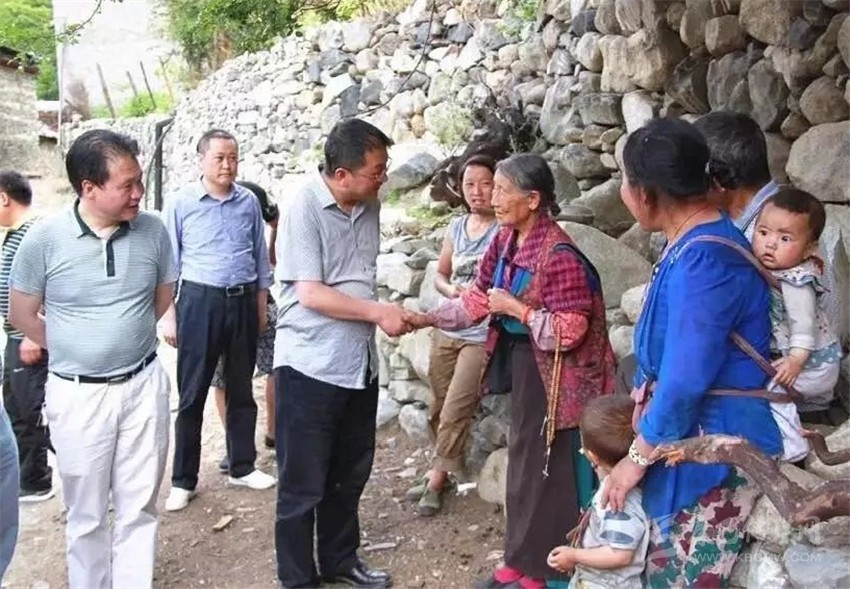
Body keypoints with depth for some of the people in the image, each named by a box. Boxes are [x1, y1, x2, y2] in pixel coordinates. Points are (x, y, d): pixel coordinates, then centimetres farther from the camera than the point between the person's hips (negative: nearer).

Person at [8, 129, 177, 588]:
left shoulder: (153, 230, -7)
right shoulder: (44, 238, -13)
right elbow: (21, 314, 0)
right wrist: (74, 350, 7)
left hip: (144, 385, 2)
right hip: (78, 393, -1)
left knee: (139, 508, 11)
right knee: (87, 514, 13)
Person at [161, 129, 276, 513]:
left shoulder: (249, 201, 4)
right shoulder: (181, 203, -3)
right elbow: (169, 262, -2)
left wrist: (260, 308, 11)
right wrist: (168, 315, -4)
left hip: (243, 301, 3)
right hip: (200, 301, -3)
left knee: (241, 389, 13)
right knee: (192, 393, 3)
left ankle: (242, 467, 27)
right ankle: (183, 480, 13)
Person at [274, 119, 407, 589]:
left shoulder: (369, 205, 4)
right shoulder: (304, 208, -16)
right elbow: (311, 294, -20)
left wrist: (384, 314, 6)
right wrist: (377, 312, -16)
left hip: (360, 363, 7)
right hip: (310, 366, -7)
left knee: (349, 476, 20)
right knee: (303, 484, 6)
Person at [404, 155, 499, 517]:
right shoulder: (456, 227, 9)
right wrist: (450, 290, -5)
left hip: (481, 335, -6)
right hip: (447, 330, 6)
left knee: (454, 412, -5)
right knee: (440, 409, 13)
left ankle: (437, 480, 9)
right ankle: (439, 471, 29)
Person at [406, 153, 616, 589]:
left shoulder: (558, 254, -24)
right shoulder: (506, 240, 2)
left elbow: (569, 331, -25)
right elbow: (479, 297, 7)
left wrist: (516, 308, -21)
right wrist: (426, 319, -2)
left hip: (552, 371, -9)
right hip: (520, 359, 9)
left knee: (547, 467, 3)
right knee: (522, 459, 18)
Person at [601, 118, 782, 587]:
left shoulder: (703, 260, -26)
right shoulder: (694, 241, 8)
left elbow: (686, 381, -27)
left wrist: (637, 458, -16)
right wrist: (640, 400, 14)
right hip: (687, 434, 10)